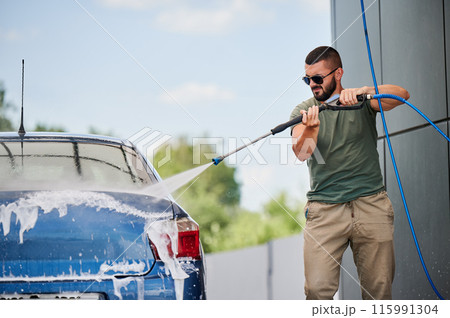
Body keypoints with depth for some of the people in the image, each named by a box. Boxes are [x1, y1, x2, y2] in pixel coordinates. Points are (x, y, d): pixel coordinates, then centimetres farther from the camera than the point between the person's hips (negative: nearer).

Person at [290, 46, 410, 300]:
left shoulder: (363, 103, 8)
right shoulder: (303, 111, 10)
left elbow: (402, 95, -10)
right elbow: (302, 153, -8)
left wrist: (363, 91, -26)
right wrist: (310, 128, -29)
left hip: (371, 205, 0)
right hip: (324, 210, 0)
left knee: (379, 289, -1)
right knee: (318, 288, -13)